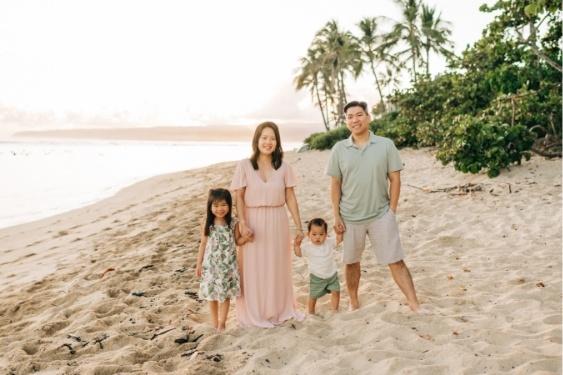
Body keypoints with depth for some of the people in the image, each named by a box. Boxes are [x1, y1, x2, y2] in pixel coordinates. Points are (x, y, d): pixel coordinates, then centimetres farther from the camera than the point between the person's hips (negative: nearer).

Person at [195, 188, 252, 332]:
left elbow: (238, 241, 5)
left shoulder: (232, 223, -6)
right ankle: (214, 322, 26)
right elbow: (203, 243, 0)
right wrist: (199, 263, 0)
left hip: (228, 265, 0)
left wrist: (246, 237, -17)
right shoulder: (206, 223, -7)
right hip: (211, 264, 0)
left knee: (225, 294, 6)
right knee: (212, 294, 10)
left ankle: (221, 323, 20)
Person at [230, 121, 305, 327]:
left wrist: (299, 227, 1)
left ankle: (280, 309, 31)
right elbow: (239, 197, -6)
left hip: (277, 222, 2)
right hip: (253, 221, -2)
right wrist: (243, 224, -17)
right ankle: (254, 314, 20)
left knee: (278, 268, 13)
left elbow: (290, 198, 3)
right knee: (253, 269, 5)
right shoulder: (244, 165, -5)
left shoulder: (284, 167, 1)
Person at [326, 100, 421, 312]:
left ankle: (414, 305, 7)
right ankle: (354, 303, 31)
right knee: (351, 262, 14)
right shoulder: (339, 149, 0)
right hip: (350, 217, 2)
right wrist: (336, 216, -2)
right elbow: (335, 185, 2)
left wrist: (392, 210, -4)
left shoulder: (386, 145, -3)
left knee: (396, 262, 1)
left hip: (381, 216, -1)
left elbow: (395, 179, -1)